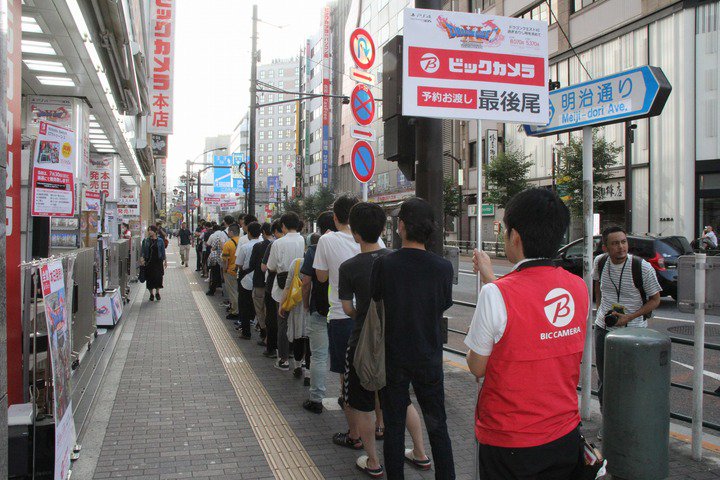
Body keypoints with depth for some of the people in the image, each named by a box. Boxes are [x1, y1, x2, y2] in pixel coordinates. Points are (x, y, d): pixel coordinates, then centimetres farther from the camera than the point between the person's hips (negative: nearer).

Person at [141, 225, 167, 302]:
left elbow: (163, 252, 5)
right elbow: (143, 252, 4)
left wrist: (165, 261, 3)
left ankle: (157, 292, 17)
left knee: (158, 277, -2)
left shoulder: (160, 241, 1)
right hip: (149, 262, 1)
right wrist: (142, 258, -11)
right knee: (150, 277, 2)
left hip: (158, 261, -1)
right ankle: (151, 293, 16)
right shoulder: (145, 241, 3)